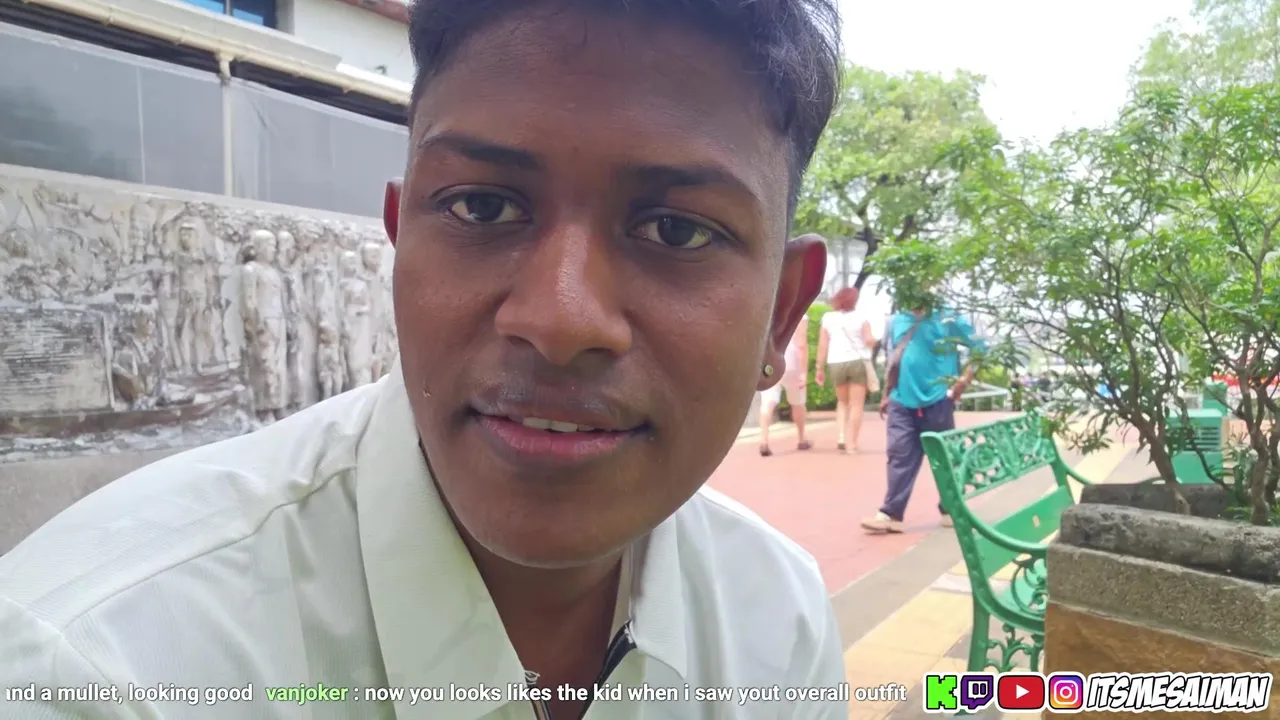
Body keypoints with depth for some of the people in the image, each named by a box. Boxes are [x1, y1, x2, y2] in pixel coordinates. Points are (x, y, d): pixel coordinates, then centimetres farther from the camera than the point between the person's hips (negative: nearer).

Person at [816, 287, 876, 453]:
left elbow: (822, 345, 1)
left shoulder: (828, 318, 5)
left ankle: (840, 438, 7)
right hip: (858, 362, -2)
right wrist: (874, 339, 16)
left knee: (842, 402, 20)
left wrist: (820, 368, 4)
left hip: (836, 364, 3)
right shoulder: (860, 316, -1)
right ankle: (852, 442, 0)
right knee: (856, 404, 4)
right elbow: (869, 340, -8)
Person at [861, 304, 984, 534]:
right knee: (899, 456, 1)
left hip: (937, 401, -3)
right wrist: (886, 395, 17)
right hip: (901, 401, 4)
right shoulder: (896, 321, 10)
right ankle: (891, 514, 1)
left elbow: (980, 347, -2)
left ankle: (951, 509, 24)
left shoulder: (947, 318, -4)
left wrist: (965, 379, -11)